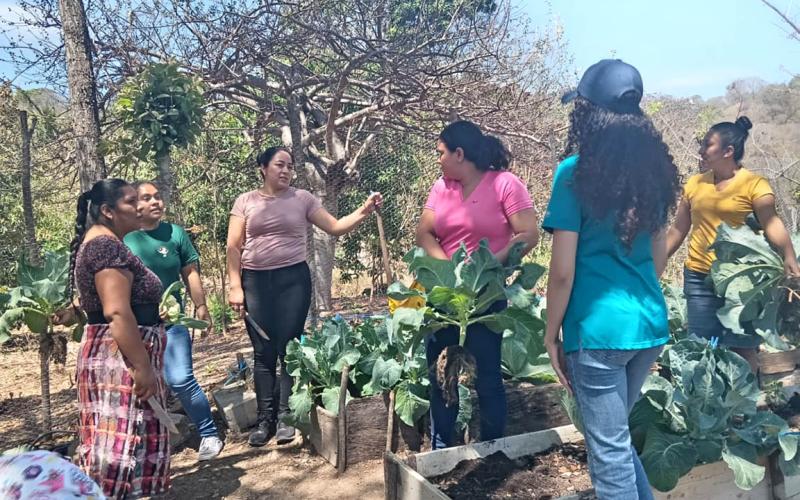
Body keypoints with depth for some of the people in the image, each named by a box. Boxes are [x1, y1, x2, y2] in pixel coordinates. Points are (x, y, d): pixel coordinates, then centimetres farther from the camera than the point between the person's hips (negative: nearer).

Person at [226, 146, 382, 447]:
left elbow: (335, 227, 2)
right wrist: (235, 286, -5)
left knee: (289, 348, 0)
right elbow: (233, 247, 3)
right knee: (263, 352, 4)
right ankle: (265, 419, 14)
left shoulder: (302, 199, 5)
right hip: (255, 281, 1)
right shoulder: (245, 201, 5)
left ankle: (285, 417, 11)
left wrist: (364, 211, -12)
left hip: (293, 279, 0)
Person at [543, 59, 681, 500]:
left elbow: (563, 271, -12)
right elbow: (658, 256, 14)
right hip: (650, 324, 7)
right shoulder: (652, 167, 7)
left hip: (598, 328, -7)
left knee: (610, 450, 7)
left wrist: (551, 334, -2)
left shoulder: (575, 171, -12)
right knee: (616, 435, 25)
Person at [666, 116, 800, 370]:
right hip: (699, 277, 4)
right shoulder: (694, 183, 7)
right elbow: (678, 230, 12)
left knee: (741, 347, 4)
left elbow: (772, 224, -16)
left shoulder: (754, 184, -6)